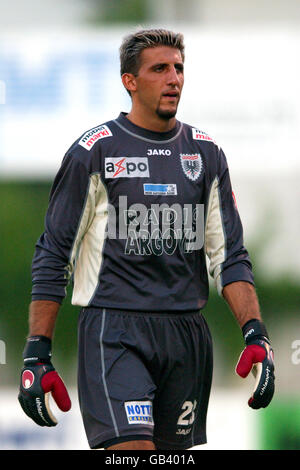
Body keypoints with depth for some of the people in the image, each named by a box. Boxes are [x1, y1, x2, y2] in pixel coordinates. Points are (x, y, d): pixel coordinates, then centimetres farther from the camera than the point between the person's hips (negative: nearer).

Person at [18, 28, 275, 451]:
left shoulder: (207, 154, 12)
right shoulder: (93, 152, -1)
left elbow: (230, 256, 12)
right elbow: (53, 257, 1)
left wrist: (255, 334, -3)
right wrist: (37, 356, -6)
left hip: (187, 335, 5)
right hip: (113, 331, -5)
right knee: (132, 449, -22)